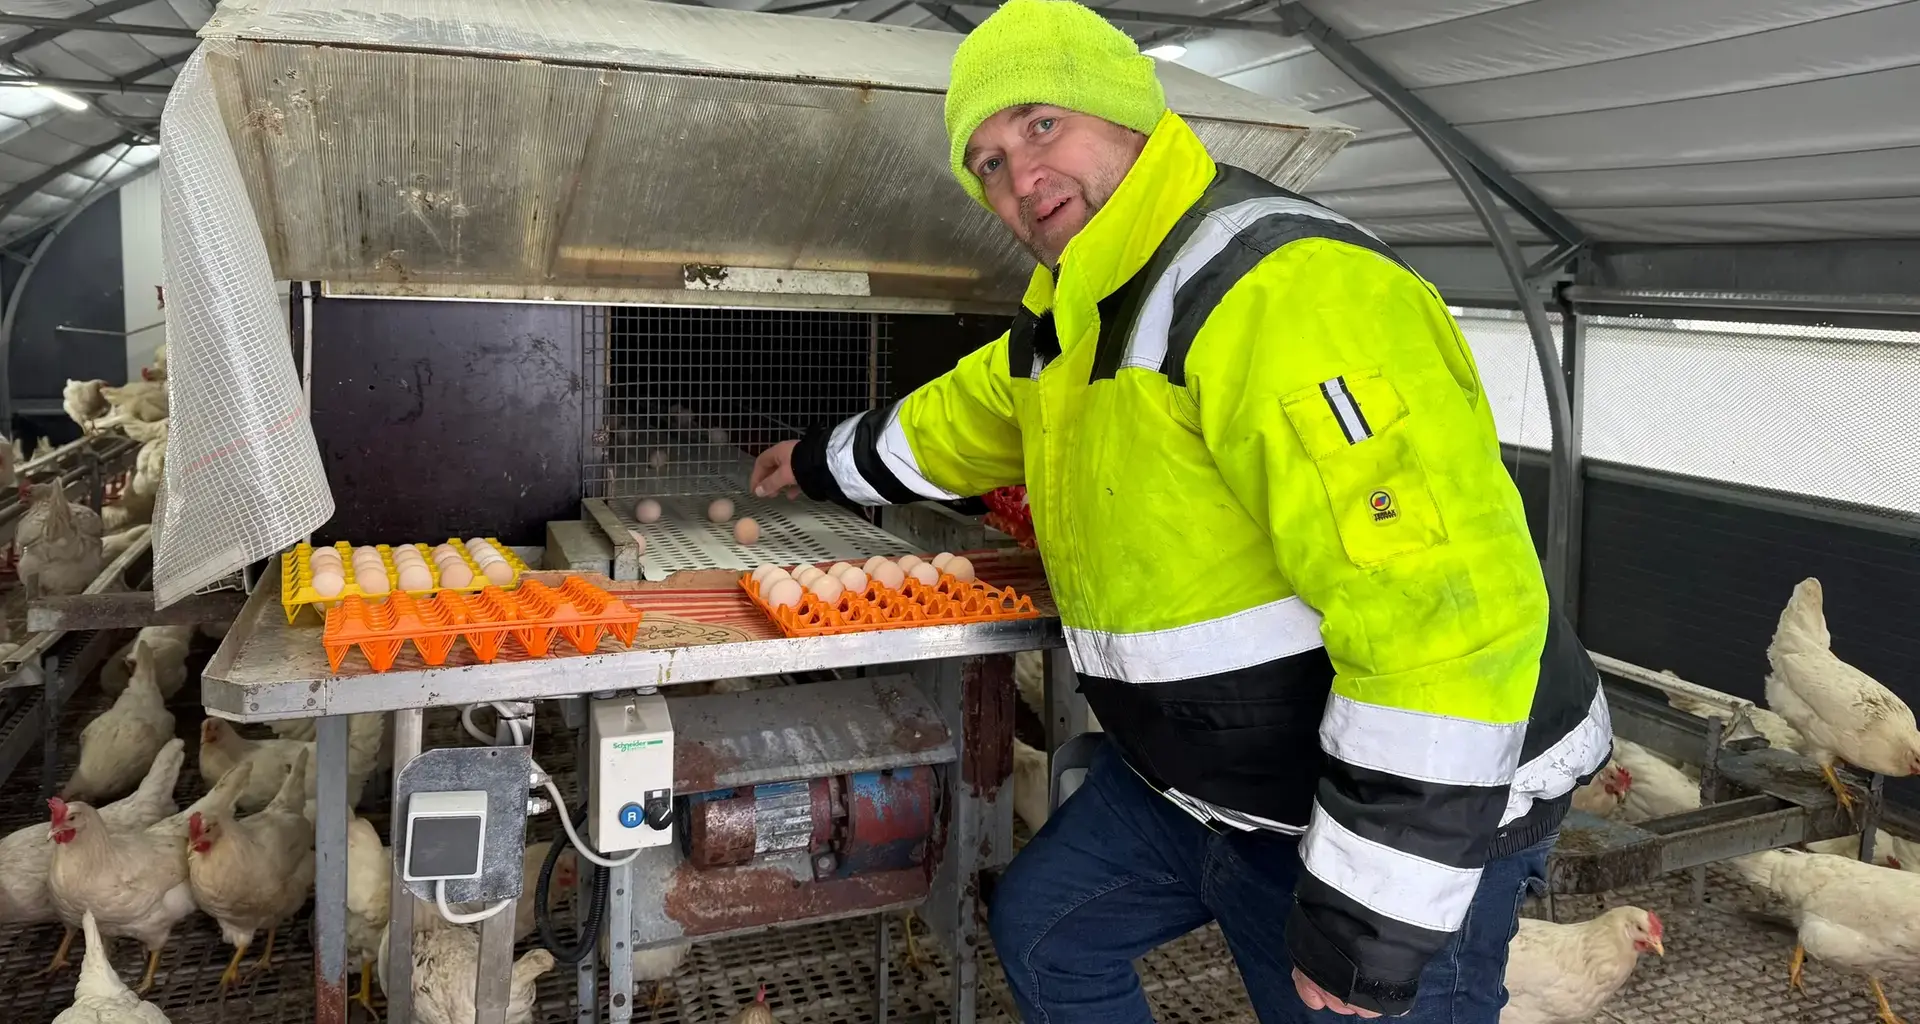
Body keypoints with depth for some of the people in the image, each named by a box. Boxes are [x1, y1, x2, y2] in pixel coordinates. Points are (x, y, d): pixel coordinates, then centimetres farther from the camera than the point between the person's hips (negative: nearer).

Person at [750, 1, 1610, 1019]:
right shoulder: (1075, 321, 5)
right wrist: (827, 462, 39)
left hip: (1398, 808, -9)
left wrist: (1374, 909, -29)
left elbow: (1448, 609, -33)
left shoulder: (1288, 290, -27)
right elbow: (959, 421, 27)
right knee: (1043, 928, 20)